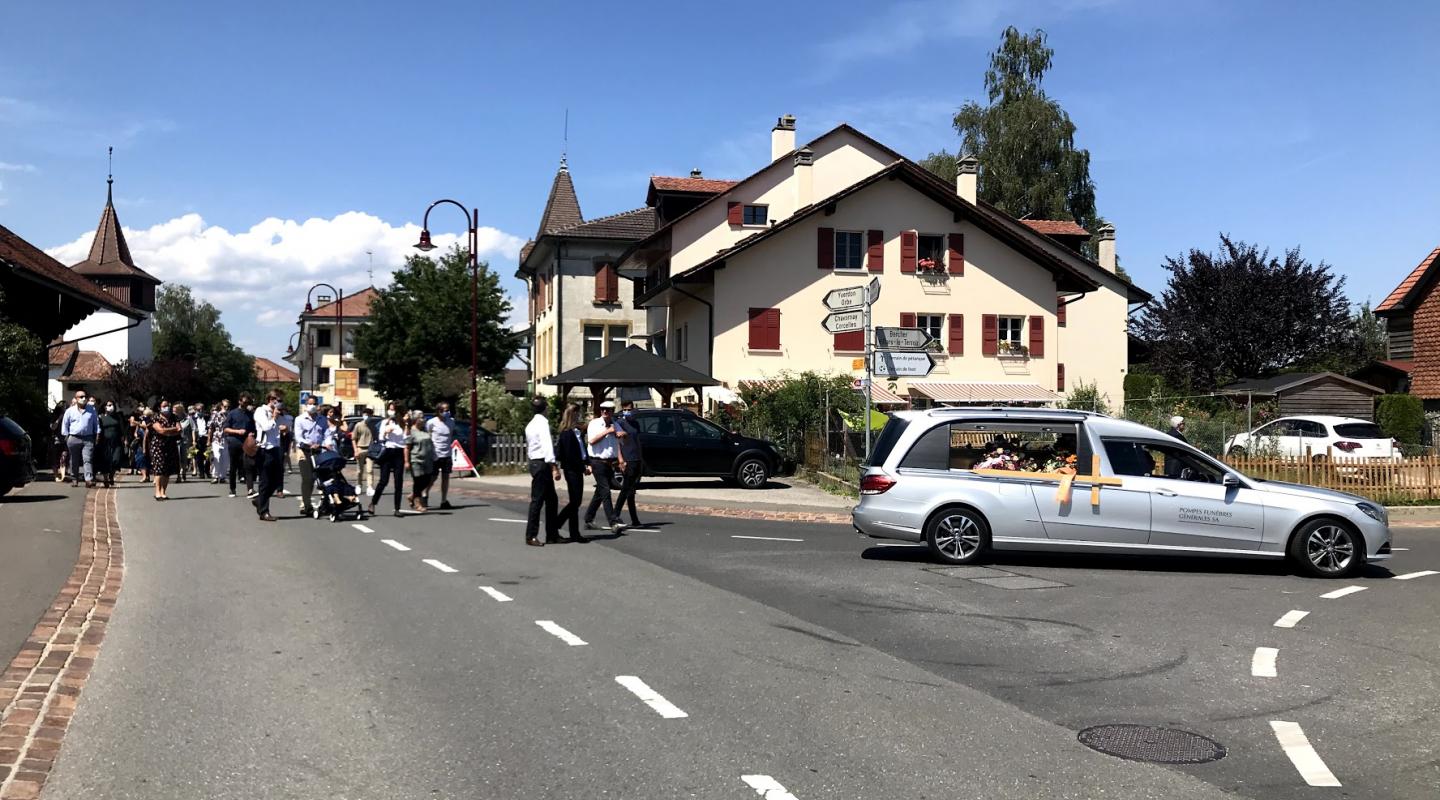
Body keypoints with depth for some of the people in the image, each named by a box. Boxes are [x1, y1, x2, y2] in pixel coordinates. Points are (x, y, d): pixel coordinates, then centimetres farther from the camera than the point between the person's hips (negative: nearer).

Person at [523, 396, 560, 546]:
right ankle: (531, 536, -4)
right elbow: (547, 445, -22)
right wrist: (553, 466, -25)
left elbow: (528, 448, 22)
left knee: (551, 500, 13)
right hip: (542, 464, -10)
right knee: (537, 501, -6)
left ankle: (552, 534, 17)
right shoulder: (542, 422, -13)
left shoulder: (530, 425, 17)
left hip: (534, 462, 10)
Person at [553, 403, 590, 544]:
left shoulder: (577, 431, 13)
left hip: (577, 470, 8)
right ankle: (554, 526, 1)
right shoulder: (567, 433, -14)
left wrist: (587, 464, 4)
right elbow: (569, 455, -18)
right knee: (574, 501, -5)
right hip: (572, 470, -8)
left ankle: (575, 534, 14)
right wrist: (583, 468, -13)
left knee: (575, 502, 10)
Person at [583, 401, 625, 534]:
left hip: (610, 462, 6)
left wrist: (620, 459, -2)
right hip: (598, 462, -6)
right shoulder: (594, 423, -2)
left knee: (600, 493, 12)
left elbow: (619, 444, 12)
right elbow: (591, 440, -14)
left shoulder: (616, 426, 11)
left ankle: (588, 520, 24)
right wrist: (607, 432, -14)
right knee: (605, 491, -12)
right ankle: (613, 522, -16)